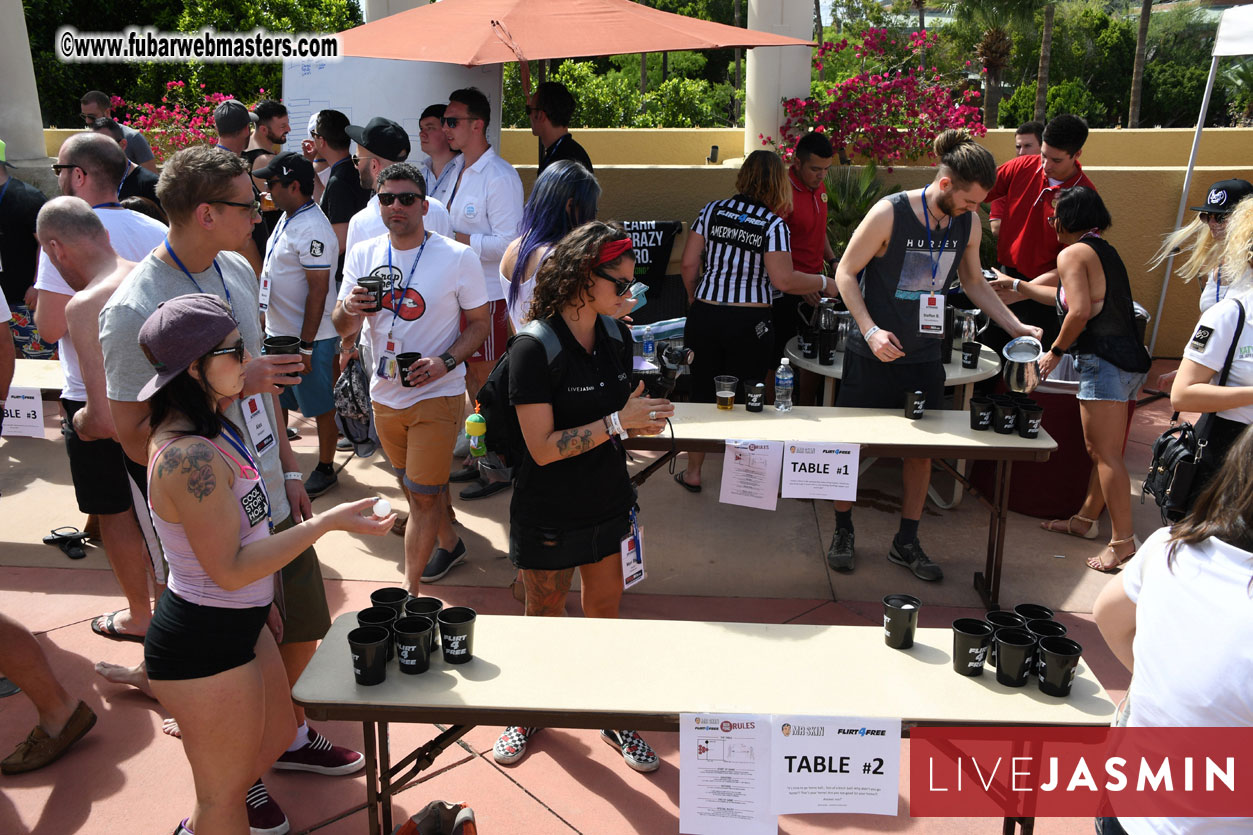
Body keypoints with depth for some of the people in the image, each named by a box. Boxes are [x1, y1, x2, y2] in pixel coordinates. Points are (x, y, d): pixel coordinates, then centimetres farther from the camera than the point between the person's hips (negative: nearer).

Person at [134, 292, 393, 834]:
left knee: (278, 737, 29)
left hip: (240, 623, 10)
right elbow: (229, 569, -27)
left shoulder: (213, 425, 2)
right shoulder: (190, 457, -30)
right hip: (204, 645, -10)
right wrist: (328, 522, -26)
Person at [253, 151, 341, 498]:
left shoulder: (312, 229, -21)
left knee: (321, 407, 6)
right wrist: (272, 330, 20)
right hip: (277, 333, 10)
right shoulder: (286, 219, 9)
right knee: (275, 403, 20)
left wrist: (305, 347, -22)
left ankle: (325, 469, 21)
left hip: (309, 339, -10)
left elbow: (318, 291, -23)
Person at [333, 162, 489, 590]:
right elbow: (343, 329, 4)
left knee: (423, 495, -4)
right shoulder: (363, 255, 1)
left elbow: (479, 322, -4)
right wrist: (349, 309, -20)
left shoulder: (457, 258, -10)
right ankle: (449, 542, 46)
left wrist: (446, 361, -21)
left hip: (437, 395, -5)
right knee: (417, 485, 21)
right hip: (384, 394, 5)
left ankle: (408, 593, 6)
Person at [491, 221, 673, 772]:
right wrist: (619, 421, -27)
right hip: (549, 516, -5)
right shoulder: (535, 350, -21)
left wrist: (643, 420, -5)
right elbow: (543, 447, -24)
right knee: (544, 620, 15)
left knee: (605, 616, 16)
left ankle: (612, 717, 35)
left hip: (609, 504, 5)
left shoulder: (616, 336, -1)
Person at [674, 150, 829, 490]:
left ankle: (693, 472, 24)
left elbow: (688, 263, 1)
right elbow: (783, 280, -15)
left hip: (705, 316, 3)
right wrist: (824, 283, 1)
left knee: (703, 394, 14)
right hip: (750, 323, -3)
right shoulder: (774, 224, -7)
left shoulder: (712, 210, 2)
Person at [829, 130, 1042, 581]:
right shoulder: (891, 213, -16)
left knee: (922, 449, 9)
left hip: (924, 357, 5)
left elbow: (974, 282, 14)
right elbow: (846, 272, -11)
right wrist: (870, 329, -22)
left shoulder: (968, 224, 0)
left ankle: (906, 543, 24)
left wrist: (1015, 326, 4)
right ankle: (842, 533, 24)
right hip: (874, 353, -5)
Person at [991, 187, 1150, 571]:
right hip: (1128, 358, 10)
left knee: (1106, 453, -9)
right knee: (1099, 450, 16)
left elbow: (1079, 311, -21)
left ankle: (1123, 540, -8)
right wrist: (1016, 285, 42)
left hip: (1104, 361, -10)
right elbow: (1070, 297, 34)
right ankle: (1086, 519, 27)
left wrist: (1056, 351, -7)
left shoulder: (1073, 253, -8)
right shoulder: (1104, 250, 21)